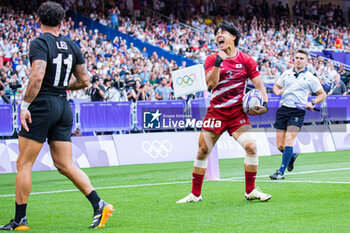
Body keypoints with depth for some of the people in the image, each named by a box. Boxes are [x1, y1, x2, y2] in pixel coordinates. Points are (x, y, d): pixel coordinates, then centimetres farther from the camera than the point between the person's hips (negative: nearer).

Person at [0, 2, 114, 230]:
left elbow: (37, 77, -23)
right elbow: (84, 80, 12)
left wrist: (25, 105, -17)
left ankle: (20, 219, 4)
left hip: (42, 104, -6)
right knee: (65, 165, 9)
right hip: (64, 107, 6)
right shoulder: (72, 46, 10)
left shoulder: (39, 43, -9)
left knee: (24, 163, 2)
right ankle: (99, 205, -3)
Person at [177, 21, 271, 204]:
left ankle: (250, 191, -2)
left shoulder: (246, 60, 3)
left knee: (251, 146, -17)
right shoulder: (212, 60, 4)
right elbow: (211, 83, -10)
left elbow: (259, 85, 6)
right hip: (216, 111, 1)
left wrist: (264, 104, -10)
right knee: (203, 151, 0)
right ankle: (195, 194, 13)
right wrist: (219, 61, -17)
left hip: (238, 112, -1)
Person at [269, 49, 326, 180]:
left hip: (297, 112, -4)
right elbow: (276, 86, 25)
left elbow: (322, 94, 10)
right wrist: (277, 91, 1)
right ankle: (292, 156, 36)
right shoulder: (286, 74, 13)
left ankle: (281, 172, -18)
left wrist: (312, 103, -7)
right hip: (283, 109, 4)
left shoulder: (310, 78, 5)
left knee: (288, 141, -20)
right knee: (280, 146, 2)